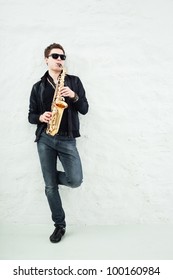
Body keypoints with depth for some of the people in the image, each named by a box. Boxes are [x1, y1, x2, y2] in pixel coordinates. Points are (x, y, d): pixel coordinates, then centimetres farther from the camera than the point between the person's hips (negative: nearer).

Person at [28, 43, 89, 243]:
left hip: (67, 139, -1)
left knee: (75, 180, -14)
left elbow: (84, 109, 3)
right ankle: (59, 225, 21)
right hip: (44, 139, 1)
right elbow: (31, 115, 10)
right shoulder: (38, 87, 10)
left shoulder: (74, 81, 7)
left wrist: (74, 96, -15)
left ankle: (52, 176, 21)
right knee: (50, 186, 3)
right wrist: (41, 117, -12)